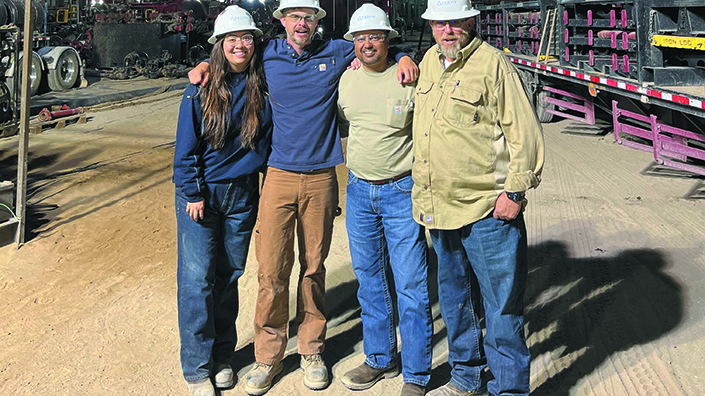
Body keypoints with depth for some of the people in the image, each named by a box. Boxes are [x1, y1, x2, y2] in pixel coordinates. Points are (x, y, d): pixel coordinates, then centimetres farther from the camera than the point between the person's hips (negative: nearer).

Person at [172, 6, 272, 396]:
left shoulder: (263, 88, 0)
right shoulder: (201, 89, -6)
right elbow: (186, 147, -4)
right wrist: (193, 194, -8)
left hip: (242, 193, 2)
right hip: (200, 192, -2)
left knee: (230, 275, 11)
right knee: (197, 278, -3)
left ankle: (222, 357, 26)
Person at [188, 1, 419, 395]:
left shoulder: (338, 52, 5)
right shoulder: (267, 55, 7)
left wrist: (405, 58, -1)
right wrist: (204, 64, 9)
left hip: (321, 178, 0)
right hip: (279, 175, 0)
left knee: (314, 267, 9)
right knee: (272, 271, -2)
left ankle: (312, 350, 24)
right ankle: (269, 356, 14)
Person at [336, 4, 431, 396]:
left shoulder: (409, 78, -8)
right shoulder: (345, 79, 6)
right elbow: (337, 125, 19)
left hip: (402, 191, -5)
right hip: (358, 190, 5)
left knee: (410, 284, -2)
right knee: (369, 279, 13)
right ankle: (380, 359, 29)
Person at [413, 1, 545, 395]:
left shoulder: (493, 64, -10)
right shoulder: (429, 61, 11)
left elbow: (525, 131, -12)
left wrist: (515, 190, -14)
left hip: (488, 210, -7)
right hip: (439, 210, 8)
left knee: (501, 305, 2)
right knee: (455, 299, 19)